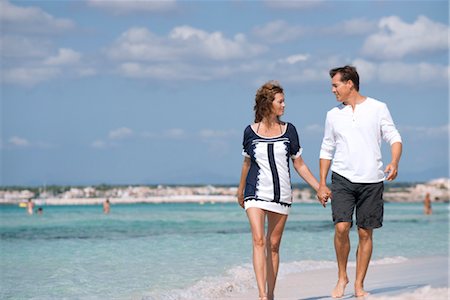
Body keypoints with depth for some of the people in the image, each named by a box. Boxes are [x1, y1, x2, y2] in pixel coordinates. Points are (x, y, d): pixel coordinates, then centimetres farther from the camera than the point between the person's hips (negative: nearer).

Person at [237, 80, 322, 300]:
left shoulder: (288, 130, 4)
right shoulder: (251, 132, 1)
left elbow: (299, 164, 10)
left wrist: (319, 188, 7)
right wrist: (240, 191, 25)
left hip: (281, 195, 2)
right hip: (256, 193, -2)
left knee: (273, 246, 5)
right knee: (259, 241, -15)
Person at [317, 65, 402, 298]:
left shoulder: (378, 108, 3)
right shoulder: (333, 115, 10)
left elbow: (394, 138, 2)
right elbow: (327, 150, 16)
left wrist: (394, 162, -18)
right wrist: (322, 183, 11)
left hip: (371, 180, -1)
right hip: (343, 178, 1)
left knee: (365, 233, 2)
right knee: (341, 227, -15)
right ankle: (342, 277, 4)